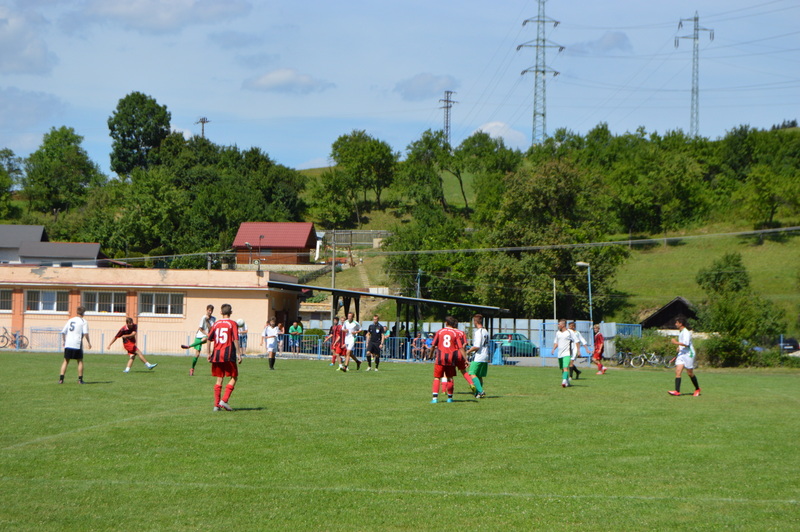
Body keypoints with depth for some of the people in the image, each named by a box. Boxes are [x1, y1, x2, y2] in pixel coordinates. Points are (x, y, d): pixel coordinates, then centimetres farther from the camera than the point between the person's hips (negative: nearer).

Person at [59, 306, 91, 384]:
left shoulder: (70, 320, 15)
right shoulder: (83, 322, 0)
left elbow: (63, 332, 16)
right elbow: (85, 333, -13)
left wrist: (63, 341, 28)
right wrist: (88, 342, -4)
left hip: (68, 344, 4)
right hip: (77, 344, -4)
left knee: (66, 361, 9)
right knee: (80, 361, 8)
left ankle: (61, 379, 0)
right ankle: (80, 379, 6)